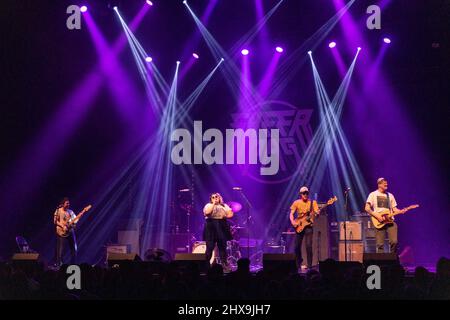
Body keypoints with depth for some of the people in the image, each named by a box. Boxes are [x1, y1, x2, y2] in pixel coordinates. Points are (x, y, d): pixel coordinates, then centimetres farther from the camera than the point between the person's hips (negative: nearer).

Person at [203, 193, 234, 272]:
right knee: (210, 247, -7)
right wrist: (213, 204, -6)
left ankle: (225, 265, 4)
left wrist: (224, 216, -10)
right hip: (211, 227, -2)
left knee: (222, 247, 1)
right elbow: (207, 212, -11)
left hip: (222, 227, 2)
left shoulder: (224, 206, 18)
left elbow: (230, 214, 8)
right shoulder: (208, 205, 10)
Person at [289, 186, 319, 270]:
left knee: (308, 246, -14)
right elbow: (291, 214, 4)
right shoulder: (296, 203, 6)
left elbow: (317, 213, -3)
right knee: (297, 246, 2)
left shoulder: (313, 202, 3)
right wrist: (293, 222, -14)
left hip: (308, 226, -2)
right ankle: (298, 263, 27)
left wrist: (315, 214, -27)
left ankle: (309, 265, -8)